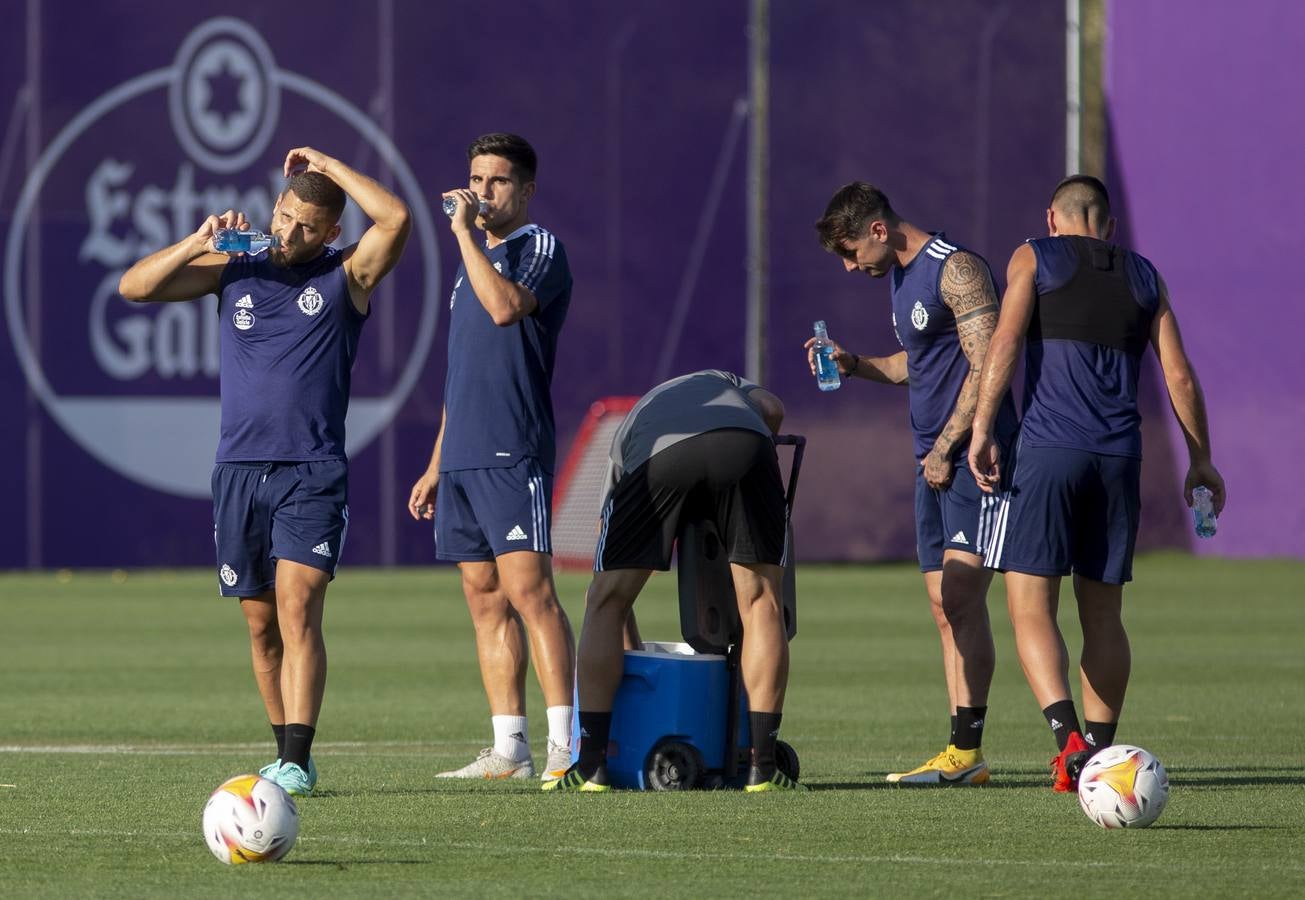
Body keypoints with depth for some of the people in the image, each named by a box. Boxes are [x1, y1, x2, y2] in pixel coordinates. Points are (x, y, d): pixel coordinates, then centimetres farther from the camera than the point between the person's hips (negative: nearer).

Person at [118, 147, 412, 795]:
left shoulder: (347, 275, 2)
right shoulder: (232, 270, 10)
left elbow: (396, 218, -17)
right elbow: (134, 286, 4)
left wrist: (327, 165, -7)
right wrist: (200, 242, -9)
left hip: (313, 473, -4)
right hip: (239, 471, 4)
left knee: (297, 610, -16)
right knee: (261, 624, 9)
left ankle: (295, 762, -21)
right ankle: (287, 754, 21)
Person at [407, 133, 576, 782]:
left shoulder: (539, 247, -3)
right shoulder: (472, 260, 21)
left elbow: (505, 306, -25)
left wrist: (465, 232, -17)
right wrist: (436, 466, 22)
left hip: (513, 454, -8)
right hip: (463, 458, 8)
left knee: (529, 589, -14)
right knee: (485, 599, 6)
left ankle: (566, 746, -16)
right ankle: (508, 748, 7)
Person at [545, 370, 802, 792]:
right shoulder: (726, 382, 46)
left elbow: (610, 590, 44)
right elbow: (772, 410, 19)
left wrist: (634, 654, 51)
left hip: (658, 456, 1)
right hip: (744, 443, 0)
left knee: (605, 602, 16)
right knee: (762, 603, 12)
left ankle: (592, 762, 10)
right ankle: (762, 765, 7)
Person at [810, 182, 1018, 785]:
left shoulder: (956, 269, -11)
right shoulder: (901, 277, 18)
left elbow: (985, 367, -17)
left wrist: (946, 450, -16)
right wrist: (853, 365, 13)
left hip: (972, 457, -9)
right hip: (933, 464, 9)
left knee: (962, 597, -15)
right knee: (944, 610, 5)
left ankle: (967, 751, -19)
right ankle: (960, 756, 4)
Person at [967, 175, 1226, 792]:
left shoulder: (1033, 259, 8)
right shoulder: (1144, 277, 17)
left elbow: (1005, 341, -7)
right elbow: (1180, 376, 14)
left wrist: (981, 429, -11)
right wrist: (1201, 460, 22)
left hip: (1048, 449, -4)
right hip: (1121, 459, 4)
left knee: (1029, 609, -5)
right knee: (1102, 614, 14)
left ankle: (1069, 739, -25)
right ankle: (1099, 753, 11)